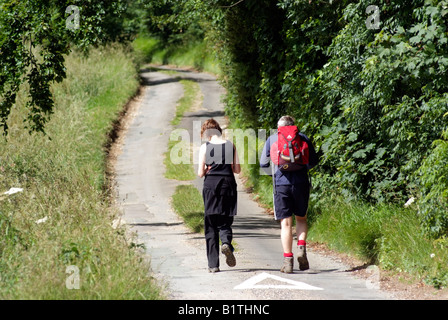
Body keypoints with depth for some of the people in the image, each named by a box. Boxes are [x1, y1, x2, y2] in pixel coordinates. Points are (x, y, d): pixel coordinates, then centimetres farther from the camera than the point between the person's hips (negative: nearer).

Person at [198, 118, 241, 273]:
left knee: (210, 225, 5)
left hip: (210, 186, -2)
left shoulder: (205, 147, -3)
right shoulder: (230, 146, 3)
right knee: (225, 221, 11)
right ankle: (226, 243, -23)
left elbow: (200, 173, -5)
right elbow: (237, 169, 5)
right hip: (228, 185, 2)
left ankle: (213, 264, 2)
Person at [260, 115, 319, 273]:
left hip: (281, 184, -1)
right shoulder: (303, 138, 8)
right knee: (301, 218, 18)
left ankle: (288, 260, -4)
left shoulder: (272, 139, 7)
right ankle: (301, 248, -5)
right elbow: (314, 161, 12)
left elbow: (263, 163, 9)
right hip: (301, 182, 1)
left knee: (286, 223, 1)